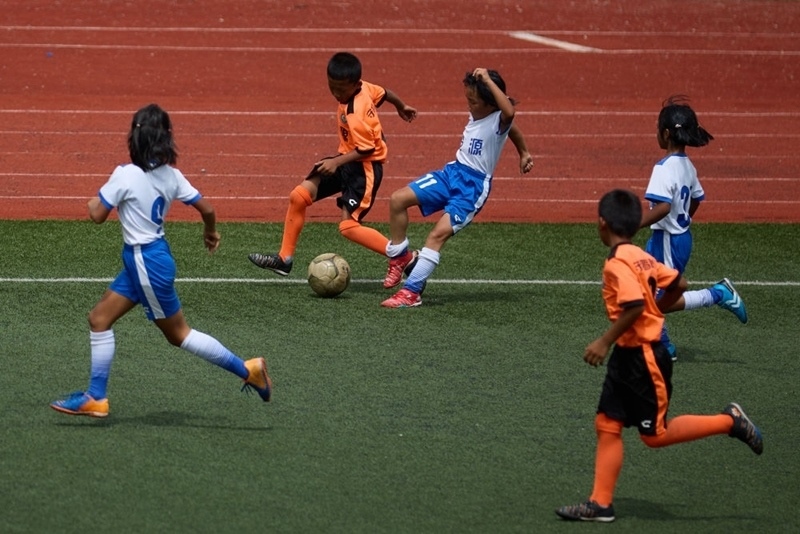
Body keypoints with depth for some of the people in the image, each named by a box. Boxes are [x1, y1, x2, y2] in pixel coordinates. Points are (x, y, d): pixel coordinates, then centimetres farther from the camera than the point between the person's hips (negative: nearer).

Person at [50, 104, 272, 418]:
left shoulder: (125, 176, -20)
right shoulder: (171, 176, 0)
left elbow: (98, 215, -15)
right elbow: (206, 209, 3)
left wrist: (92, 203, 8)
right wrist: (211, 232, 24)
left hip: (146, 261, -8)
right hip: (138, 261, 8)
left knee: (179, 334, 4)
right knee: (99, 319, 13)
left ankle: (247, 370, 8)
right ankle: (96, 398, 15)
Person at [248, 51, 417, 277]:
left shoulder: (355, 114, -27)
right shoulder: (364, 87, -4)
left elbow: (367, 149, -24)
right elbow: (384, 93, 15)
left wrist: (337, 162, -25)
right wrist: (401, 107, 34)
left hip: (365, 167, -10)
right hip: (347, 159, 10)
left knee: (349, 227, -17)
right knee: (299, 196, 4)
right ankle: (284, 259, 13)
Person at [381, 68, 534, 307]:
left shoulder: (499, 120, -15)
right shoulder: (476, 115, 8)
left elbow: (509, 112, -42)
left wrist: (488, 81, -37)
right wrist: (523, 152, 37)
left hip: (474, 186, -8)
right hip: (453, 172, 8)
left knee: (440, 233, -22)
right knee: (398, 199, -3)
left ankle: (411, 291, -19)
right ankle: (402, 258, 14)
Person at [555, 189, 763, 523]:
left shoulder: (618, 262, -19)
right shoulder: (641, 257, 8)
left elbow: (635, 305, -30)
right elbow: (677, 283, 13)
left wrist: (605, 342, -24)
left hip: (643, 357, -10)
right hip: (628, 355, 10)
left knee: (655, 434, 0)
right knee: (607, 424, 6)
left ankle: (729, 422, 7)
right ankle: (600, 504, 6)